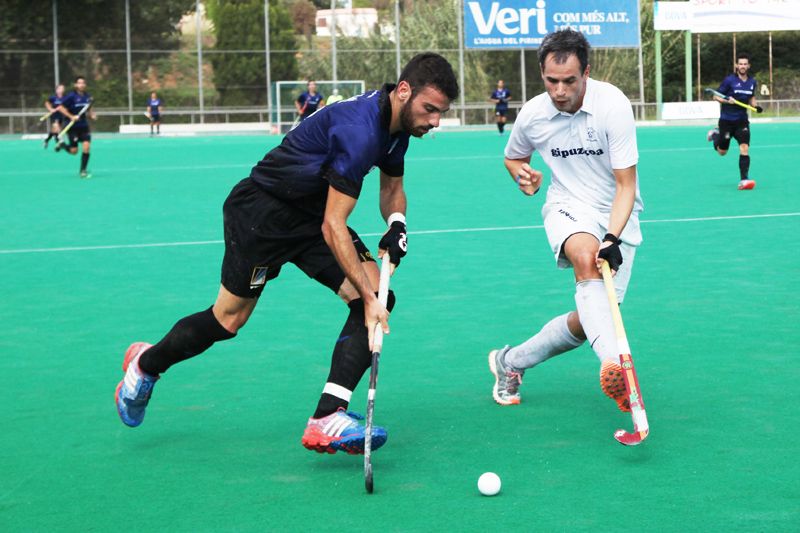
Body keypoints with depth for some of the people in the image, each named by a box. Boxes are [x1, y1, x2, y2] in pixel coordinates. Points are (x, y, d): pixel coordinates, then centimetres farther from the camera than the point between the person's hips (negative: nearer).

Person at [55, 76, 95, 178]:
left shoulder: (88, 97, 4)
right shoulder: (71, 96, -13)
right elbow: (61, 107, -12)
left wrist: (91, 114, 0)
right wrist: (71, 116, -21)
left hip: (84, 126, 4)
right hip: (73, 127, -4)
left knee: (86, 146, -11)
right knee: (74, 151, -2)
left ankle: (83, 170, 2)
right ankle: (62, 144, 32)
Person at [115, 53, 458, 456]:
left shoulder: (398, 124, -3)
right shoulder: (359, 129, -33)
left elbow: (392, 187, 15)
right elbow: (333, 226, -34)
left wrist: (396, 223, -8)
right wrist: (366, 299, -35)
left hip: (311, 217, 8)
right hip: (261, 210, -8)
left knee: (378, 297, -12)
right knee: (228, 320, 3)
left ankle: (327, 419, -15)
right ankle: (145, 363, 33)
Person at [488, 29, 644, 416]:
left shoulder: (613, 105, -20)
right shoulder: (532, 115, -8)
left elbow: (626, 186, -19)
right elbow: (513, 157, 16)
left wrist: (613, 239, -32)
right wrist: (523, 175, -8)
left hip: (616, 215, 0)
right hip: (568, 209, 0)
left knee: (587, 321, -5)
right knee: (586, 257, -37)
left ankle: (510, 362, 19)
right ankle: (613, 362, -54)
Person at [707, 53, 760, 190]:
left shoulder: (752, 82, 3)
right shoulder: (729, 80, -12)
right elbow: (716, 96, -7)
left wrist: (755, 105, 0)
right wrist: (727, 101, -25)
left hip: (742, 120, 3)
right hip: (726, 120, -2)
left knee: (744, 148, -16)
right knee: (722, 152, 12)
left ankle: (743, 180, -16)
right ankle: (716, 134, 45)